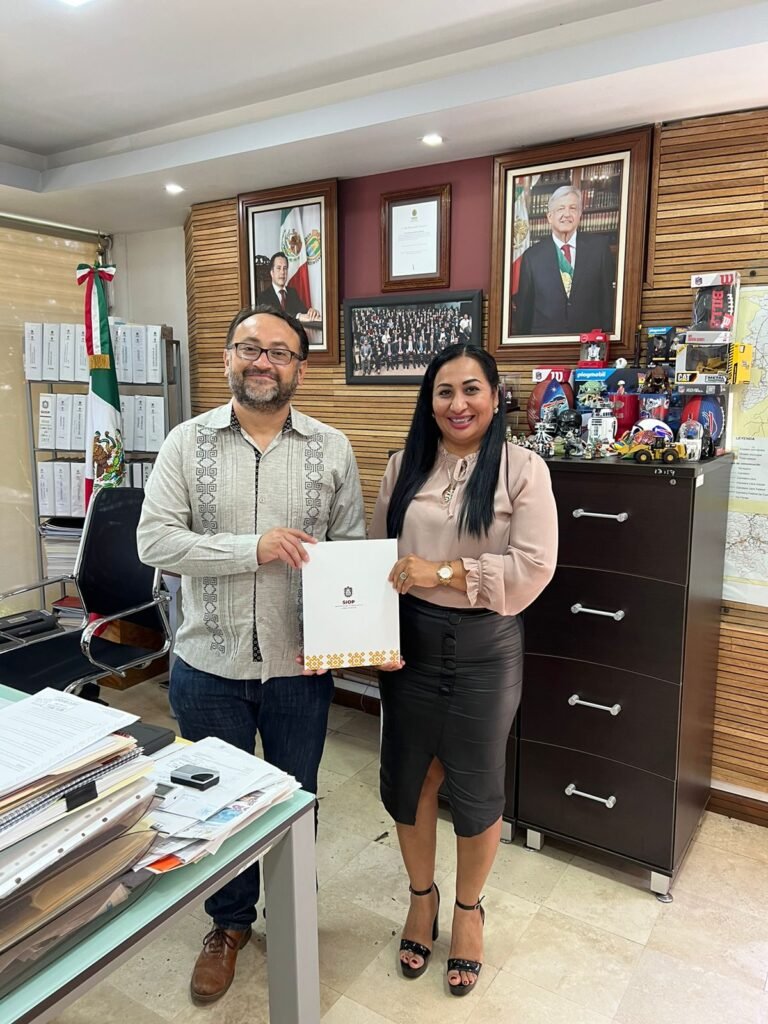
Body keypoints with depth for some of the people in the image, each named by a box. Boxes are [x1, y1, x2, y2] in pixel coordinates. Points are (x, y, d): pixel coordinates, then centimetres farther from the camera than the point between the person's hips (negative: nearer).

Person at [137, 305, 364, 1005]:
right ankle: (230, 923, 44)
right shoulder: (188, 442, -3)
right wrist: (253, 548, -21)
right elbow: (155, 540, -11)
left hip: (299, 665, 0)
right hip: (210, 665, 0)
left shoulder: (332, 448, -2)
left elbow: (351, 549, 0)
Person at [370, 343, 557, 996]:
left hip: (485, 648, -3)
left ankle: (468, 907, 40)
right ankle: (422, 896, 42)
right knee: (407, 779, 15)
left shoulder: (523, 469, -7)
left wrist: (443, 573, -20)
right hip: (410, 641, 3)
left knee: (475, 788, 13)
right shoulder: (406, 466, 3)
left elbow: (534, 567, -15)